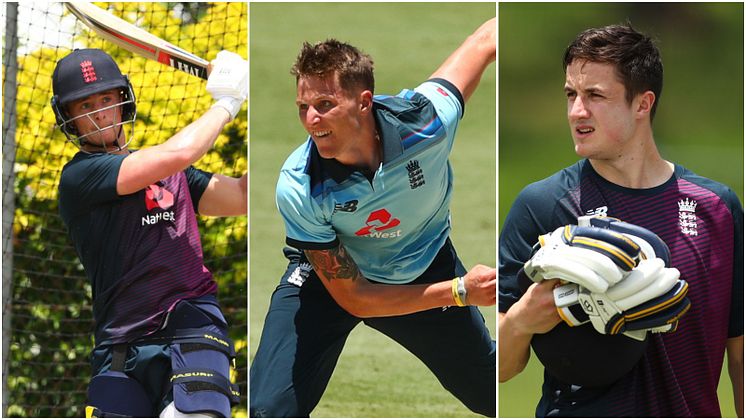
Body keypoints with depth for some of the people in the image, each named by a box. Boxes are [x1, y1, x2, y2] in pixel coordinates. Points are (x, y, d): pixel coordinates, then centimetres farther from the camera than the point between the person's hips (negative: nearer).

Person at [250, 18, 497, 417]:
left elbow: (486, 38, -14)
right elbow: (353, 298, -25)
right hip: (331, 278, -2)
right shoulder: (297, 189, -35)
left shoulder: (424, 119, -34)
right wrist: (460, 292, -30)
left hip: (426, 267, 3)